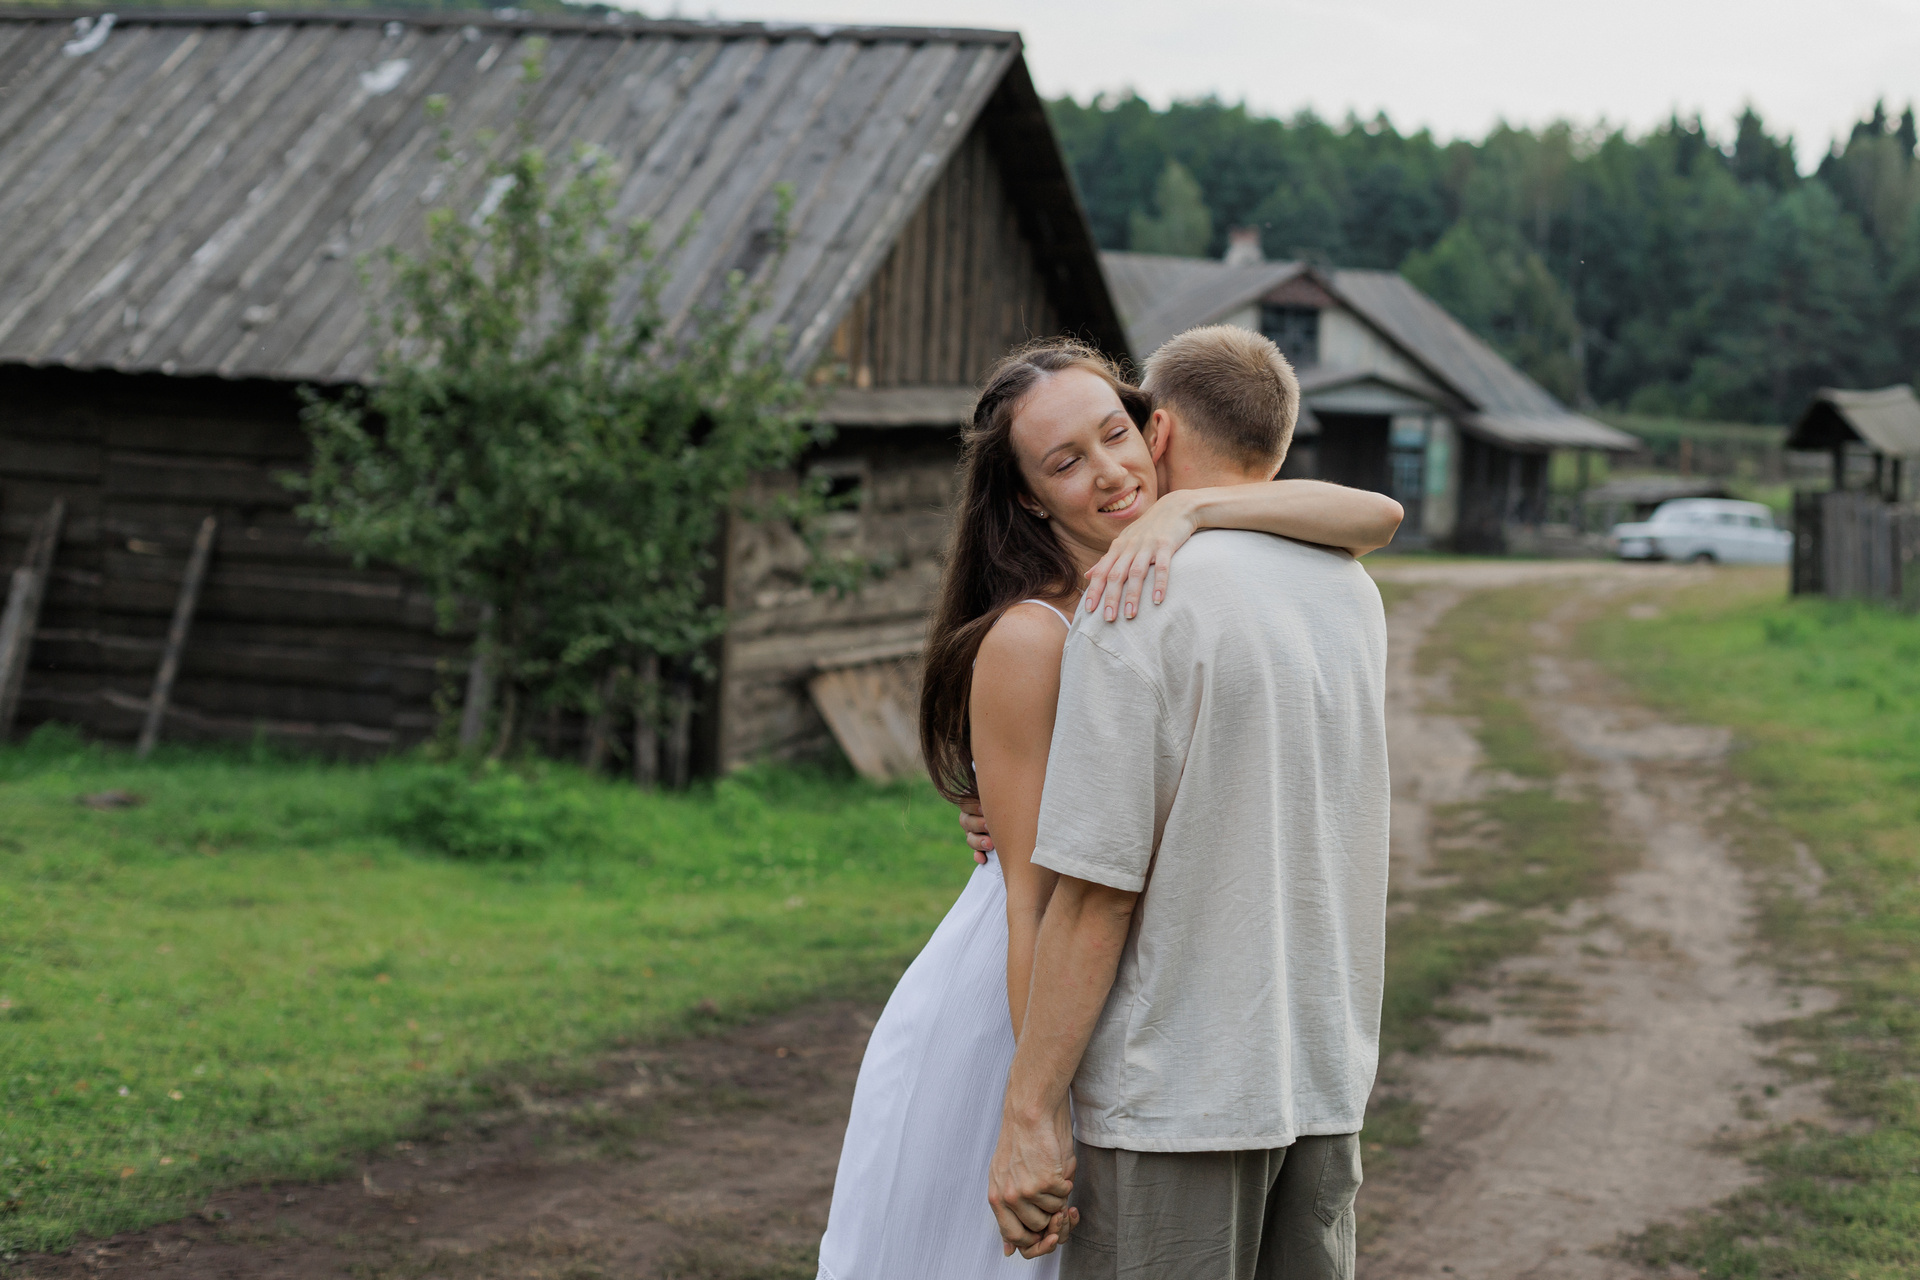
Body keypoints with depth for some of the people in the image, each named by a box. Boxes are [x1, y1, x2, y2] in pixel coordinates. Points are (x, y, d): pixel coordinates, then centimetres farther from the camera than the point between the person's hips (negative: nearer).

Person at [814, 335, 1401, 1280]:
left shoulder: (1192, 594, 0)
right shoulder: (1028, 639, -19)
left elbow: (1377, 516, -11)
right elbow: (1031, 893, -19)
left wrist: (1188, 509, -24)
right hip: (1001, 1014, -6)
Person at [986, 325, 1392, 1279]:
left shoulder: (1138, 606, -14)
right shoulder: (1351, 594, 7)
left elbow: (1097, 893, -16)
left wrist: (1031, 1110, -10)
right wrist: (1034, 825, 19)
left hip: (1171, 1095, -6)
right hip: (1325, 1084, 7)